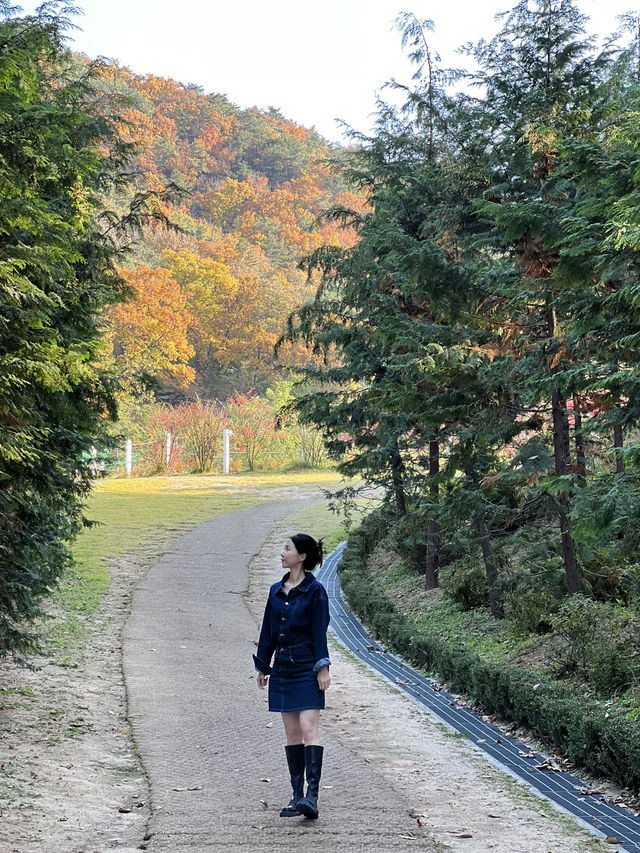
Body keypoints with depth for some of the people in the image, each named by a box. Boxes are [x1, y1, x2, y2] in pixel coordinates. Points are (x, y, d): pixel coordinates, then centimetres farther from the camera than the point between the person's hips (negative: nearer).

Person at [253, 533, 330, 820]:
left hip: (306, 668, -6)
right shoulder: (276, 591, 12)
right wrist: (262, 667, 16)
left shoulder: (314, 591, -6)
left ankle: (312, 796, -18)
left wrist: (322, 667, -13)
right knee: (292, 734, 8)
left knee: (308, 729, -13)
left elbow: (320, 632, -8)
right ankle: (297, 796, 13)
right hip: (282, 668, 7)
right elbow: (268, 631, 16)